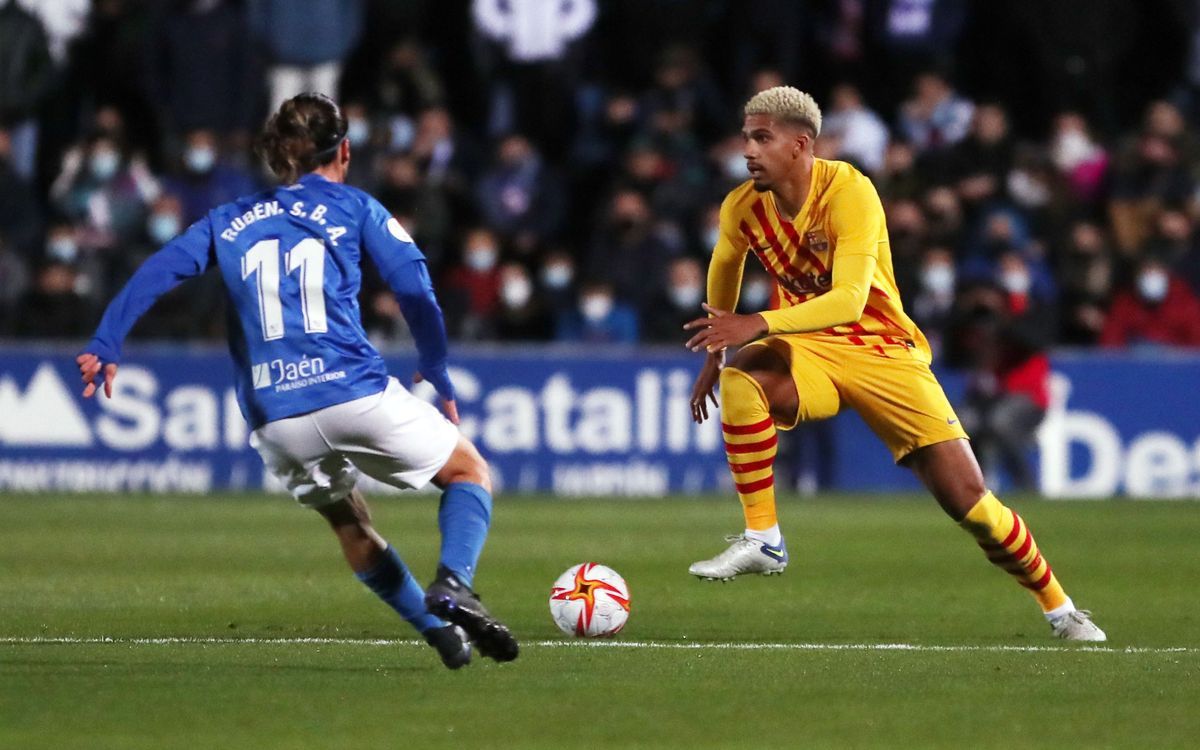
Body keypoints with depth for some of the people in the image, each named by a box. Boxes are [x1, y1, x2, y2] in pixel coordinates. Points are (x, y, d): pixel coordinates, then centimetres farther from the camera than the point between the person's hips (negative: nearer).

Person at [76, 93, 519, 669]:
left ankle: (437, 628, 16)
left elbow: (157, 272, 6)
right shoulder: (353, 208, 10)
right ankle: (452, 586, -9)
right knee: (469, 471, 17)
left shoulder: (230, 222, 19)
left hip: (274, 420, 3)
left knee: (348, 523, 28)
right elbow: (415, 291, -1)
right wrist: (439, 378, 8)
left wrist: (105, 346, 0)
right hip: (355, 393, -3)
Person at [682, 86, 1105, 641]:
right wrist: (715, 352, 22)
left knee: (968, 498, -9)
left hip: (885, 351, -4)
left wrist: (759, 324, -44)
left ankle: (1058, 607, 13)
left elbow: (849, 300, -33)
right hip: (808, 349, 4)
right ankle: (762, 540, -23)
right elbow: (726, 266, 20)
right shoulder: (742, 208, -5)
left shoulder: (848, 192, -22)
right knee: (742, 377, -33)